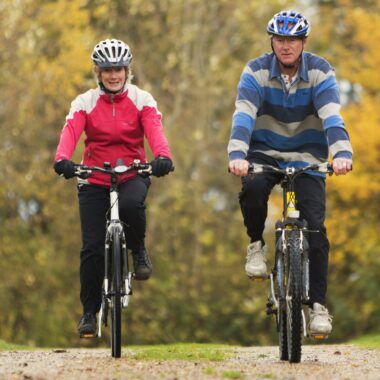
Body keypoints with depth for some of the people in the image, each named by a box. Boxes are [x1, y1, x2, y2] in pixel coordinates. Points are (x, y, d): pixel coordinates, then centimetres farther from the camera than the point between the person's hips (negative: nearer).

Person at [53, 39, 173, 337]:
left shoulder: (142, 100, 0)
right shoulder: (85, 103, 0)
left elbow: (154, 130, -17)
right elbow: (70, 132, -17)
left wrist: (163, 157, -38)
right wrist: (62, 159, -38)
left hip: (132, 175, -1)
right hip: (94, 180, 1)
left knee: (130, 205, -36)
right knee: (92, 248, -6)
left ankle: (139, 249, -5)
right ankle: (89, 311, 9)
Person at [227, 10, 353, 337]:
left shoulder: (320, 72, -12)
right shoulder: (256, 72, -12)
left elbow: (332, 117, -25)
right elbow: (243, 116, -25)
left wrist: (342, 154, -43)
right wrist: (237, 155, -42)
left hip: (307, 155, 0)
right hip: (265, 151, 0)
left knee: (315, 227, -12)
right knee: (252, 189, -34)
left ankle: (318, 304, -6)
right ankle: (257, 244, -5)